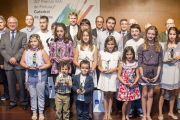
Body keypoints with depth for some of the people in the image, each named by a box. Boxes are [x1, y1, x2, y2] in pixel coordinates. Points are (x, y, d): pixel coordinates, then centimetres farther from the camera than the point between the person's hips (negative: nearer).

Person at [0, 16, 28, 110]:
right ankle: (12, 102, 22)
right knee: (11, 84, 10)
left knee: (22, 84, 2)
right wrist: (9, 59, -10)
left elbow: (24, 48, -5)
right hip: (8, 64, 3)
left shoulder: (23, 35, 6)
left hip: (19, 64, -3)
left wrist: (15, 58, -14)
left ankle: (24, 102, 14)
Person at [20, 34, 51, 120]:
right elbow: (22, 62, 5)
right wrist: (27, 66, -13)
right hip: (30, 76, 3)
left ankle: (41, 112, 20)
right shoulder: (27, 51, 4)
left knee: (40, 95, 7)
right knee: (32, 95, 11)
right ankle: (34, 112, 25)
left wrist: (40, 68, -18)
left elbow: (48, 64, -5)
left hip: (40, 76, -2)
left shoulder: (42, 52, -4)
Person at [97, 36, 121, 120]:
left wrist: (114, 69, -12)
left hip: (113, 76, 0)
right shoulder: (102, 53, 4)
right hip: (104, 76, 0)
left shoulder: (118, 54, 3)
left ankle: (109, 113, 18)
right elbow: (99, 66, 6)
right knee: (105, 95, 5)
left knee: (111, 94, 6)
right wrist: (102, 70, -13)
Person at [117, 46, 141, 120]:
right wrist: (125, 83, -14)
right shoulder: (122, 64, -5)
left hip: (133, 86, 3)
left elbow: (137, 75, 3)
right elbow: (119, 75, -4)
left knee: (130, 101, 10)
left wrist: (134, 83, -11)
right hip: (124, 85, -2)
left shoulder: (135, 64, 1)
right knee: (125, 102, -3)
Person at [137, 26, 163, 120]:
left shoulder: (159, 47, 4)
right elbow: (139, 63, -3)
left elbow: (160, 62, 4)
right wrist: (142, 75, -9)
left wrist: (157, 75, -5)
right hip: (145, 71, -2)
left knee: (150, 94, 9)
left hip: (154, 72, 2)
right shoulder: (142, 47, -1)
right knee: (145, 94, 4)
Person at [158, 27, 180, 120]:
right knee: (162, 92, 0)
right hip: (164, 70, -2)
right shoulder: (164, 45, 0)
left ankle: (171, 112, 28)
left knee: (173, 92, 12)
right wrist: (166, 61, -18)